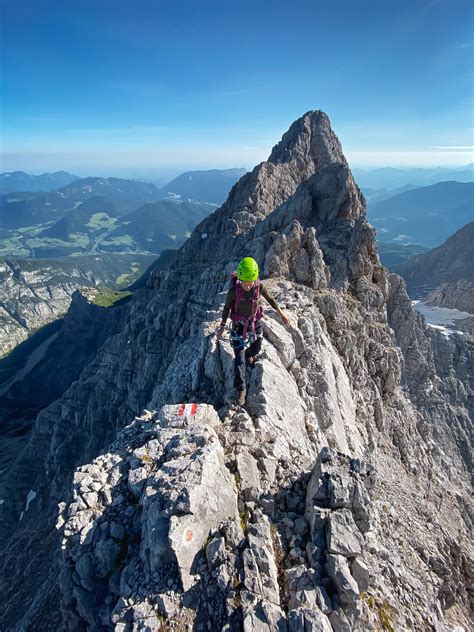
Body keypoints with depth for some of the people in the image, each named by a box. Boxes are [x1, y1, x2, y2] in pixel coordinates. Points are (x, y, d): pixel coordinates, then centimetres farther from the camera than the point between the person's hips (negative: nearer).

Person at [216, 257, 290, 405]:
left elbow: (270, 299, -3)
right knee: (239, 358, -3)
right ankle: (240, 389, 9)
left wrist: (281, 315, 3)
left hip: (255, 322, 3)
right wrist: (222, 327, -6)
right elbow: (226, 308, -11)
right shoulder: (233, 290, -28)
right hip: (239, 324, -3)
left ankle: (248, 355, 60)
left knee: (256, 349, 23)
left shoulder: (260, 286, -22)